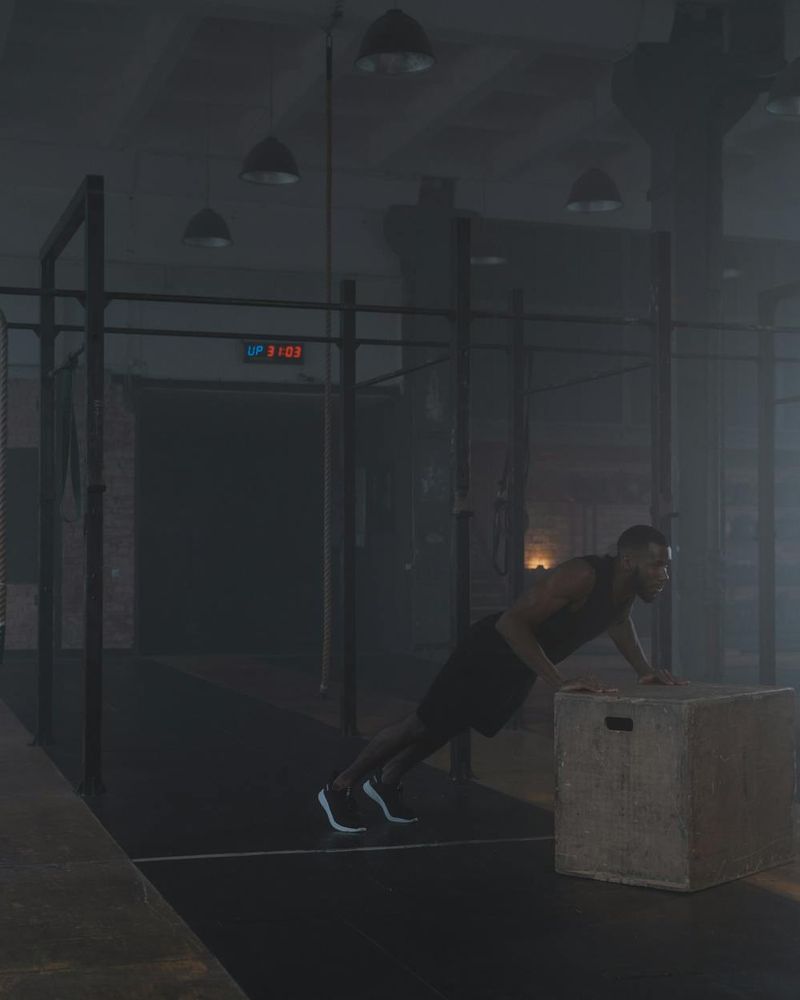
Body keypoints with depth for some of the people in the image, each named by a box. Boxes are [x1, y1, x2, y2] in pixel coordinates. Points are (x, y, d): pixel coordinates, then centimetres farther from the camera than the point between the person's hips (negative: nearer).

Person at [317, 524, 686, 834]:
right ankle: (338, 789, 24)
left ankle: (386, 781, 48)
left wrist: (645, 671, -2)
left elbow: (619, 621, 12)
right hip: (489, 652, -8)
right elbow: (510, 623, -45)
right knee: (423, 725, 6)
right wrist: (559, 682, -48)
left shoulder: (625, 585, -12)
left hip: (520, 668, 8)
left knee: (445, 728, 25)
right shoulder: (582, 576, -38)